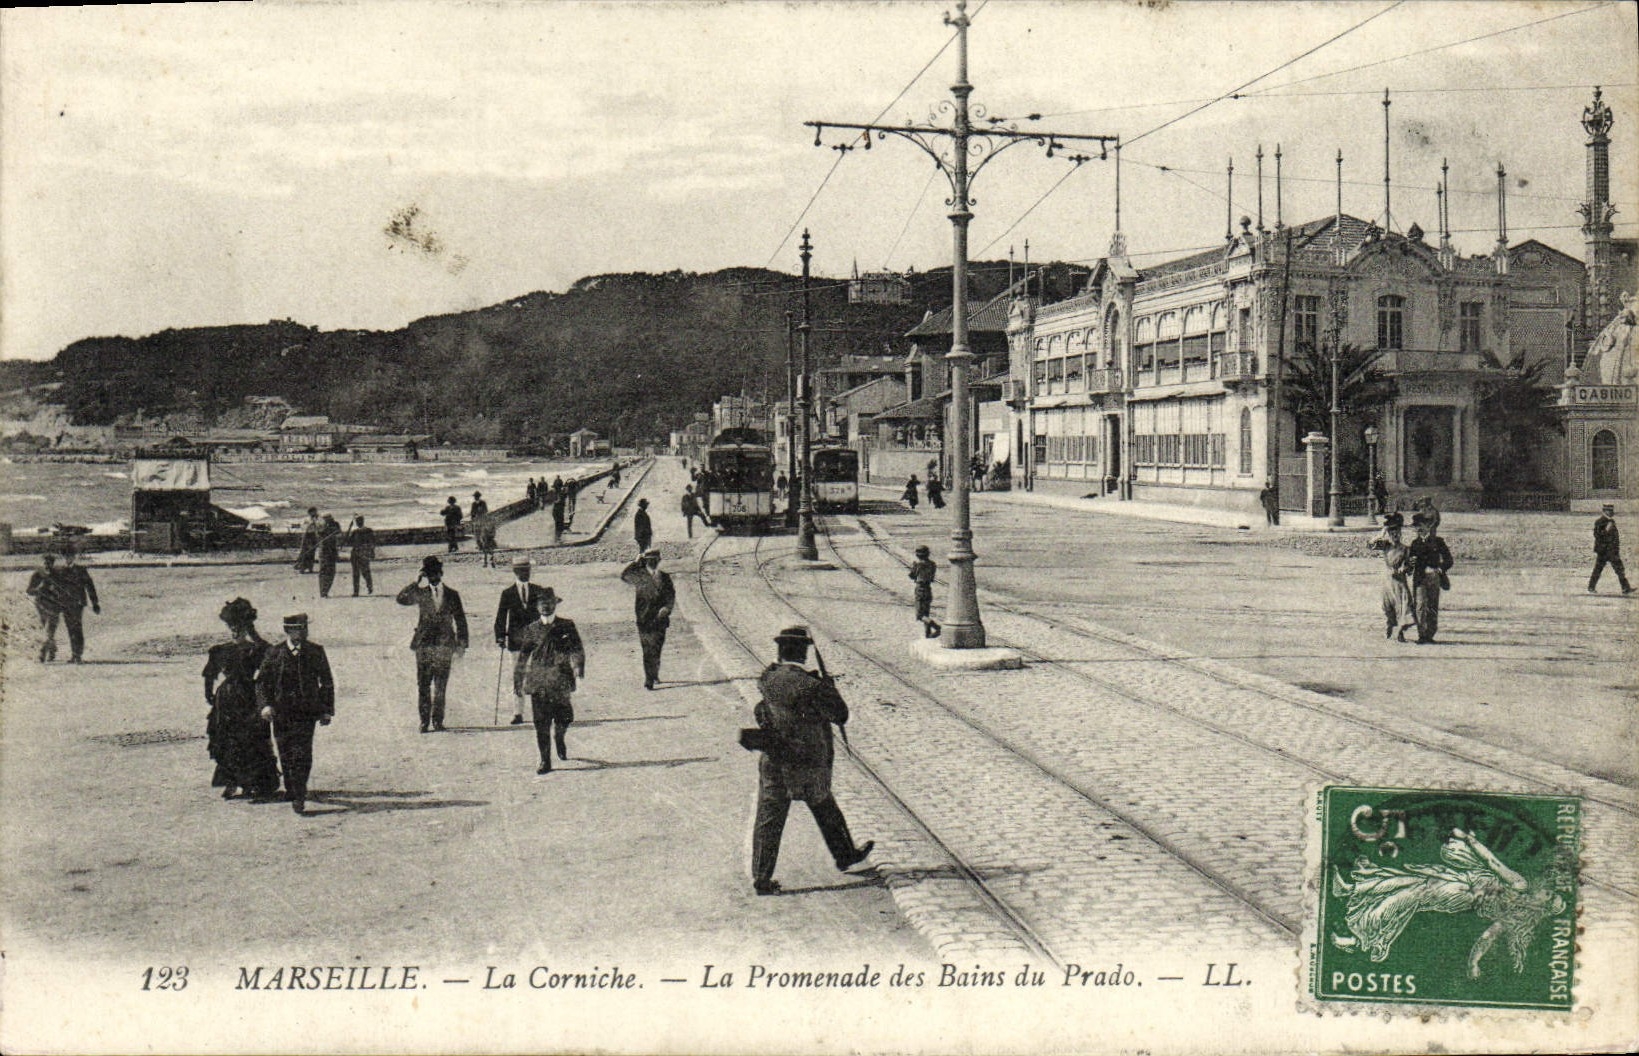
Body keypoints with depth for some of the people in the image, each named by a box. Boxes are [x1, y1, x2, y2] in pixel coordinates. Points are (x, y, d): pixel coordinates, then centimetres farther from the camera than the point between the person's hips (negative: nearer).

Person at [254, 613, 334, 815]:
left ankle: (298, 797, -11)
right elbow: (262, 681, 6)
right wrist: (265, 704, -10)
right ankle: (290, 789, 32)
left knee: (302, 754, -13)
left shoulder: (316, 653, 3)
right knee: (286, 755, 11)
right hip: (281, 713, 2)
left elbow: (327, 683, 10)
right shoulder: (273, 654, 2)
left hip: (306, 713, -2)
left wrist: (327, 710, 7)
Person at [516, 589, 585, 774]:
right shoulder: (531, 630, 10)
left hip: (560, 681, 0)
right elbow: (523, 655, 16)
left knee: (564, 717, 2)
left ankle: (559, 738, 37)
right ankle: (545, 761, 3)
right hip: (537, 682, 1)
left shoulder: (567, 626, 7)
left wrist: (578, 666, -14)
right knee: (541, 724, -3)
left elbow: (577, 649, 3)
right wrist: (521, 678, 14)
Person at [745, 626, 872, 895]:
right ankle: (845, 856, 38)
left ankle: (761, 878, 9)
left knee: (769, 818, 8)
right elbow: (840, 715, -13)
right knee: (826, 810, 18)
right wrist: (829, 688, 2)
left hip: (772, 763, 4)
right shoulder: (809, 686, -21)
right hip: (807, 766, -4)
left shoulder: (767, 679, -4)